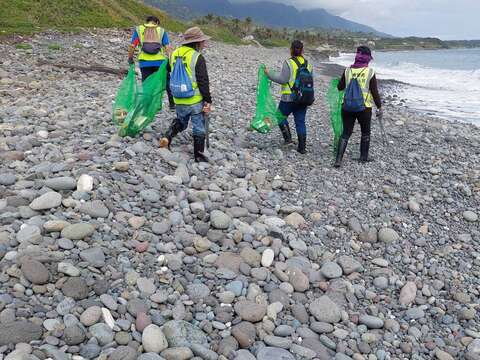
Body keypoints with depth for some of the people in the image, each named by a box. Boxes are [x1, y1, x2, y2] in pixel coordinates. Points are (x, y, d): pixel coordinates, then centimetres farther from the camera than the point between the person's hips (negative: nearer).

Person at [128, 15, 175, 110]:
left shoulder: (138, 29, 9)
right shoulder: (162, 31, 9)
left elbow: (132, 46, 1)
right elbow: (167, 47, -2)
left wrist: (130, 58, 10)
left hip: (145, 62, 0)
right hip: (160, 62, 0)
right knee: (167, 83, 15)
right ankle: (172, 104, 20)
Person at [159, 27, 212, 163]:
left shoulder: (174, 54, 6)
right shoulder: (198, 57, -14)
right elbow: (203, 82, -15)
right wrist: (208, 101, -9)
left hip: (179, 100, 6)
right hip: (196, 100, -6)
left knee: (180, 121, 26)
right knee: (199, 128, 6)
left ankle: (168, 136, 3)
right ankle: (199, 156, 12)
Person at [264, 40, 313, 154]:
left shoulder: (289, 62, -11)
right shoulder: (308, 64, 8)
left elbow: (283, 79, -16)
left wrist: (269, 74, -7)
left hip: (289, 97, -5)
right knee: (300, 122, 8)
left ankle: (288, 138, 4)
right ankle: (302, 147, 7)